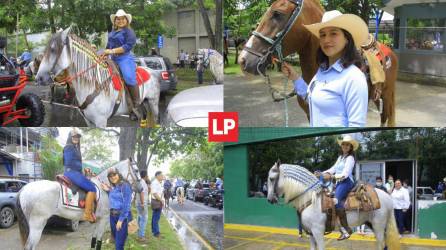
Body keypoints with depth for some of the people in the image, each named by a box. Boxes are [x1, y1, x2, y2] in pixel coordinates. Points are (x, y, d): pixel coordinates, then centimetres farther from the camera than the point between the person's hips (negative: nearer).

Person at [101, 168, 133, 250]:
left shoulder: (125, 186, -12)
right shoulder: (112, 187, 11)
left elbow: (126, 204, -17)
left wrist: (121, 219, -20)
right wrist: (108, 191, 10)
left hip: (122, 217, -8)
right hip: (112, 216, 8)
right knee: (116, 242, 15)